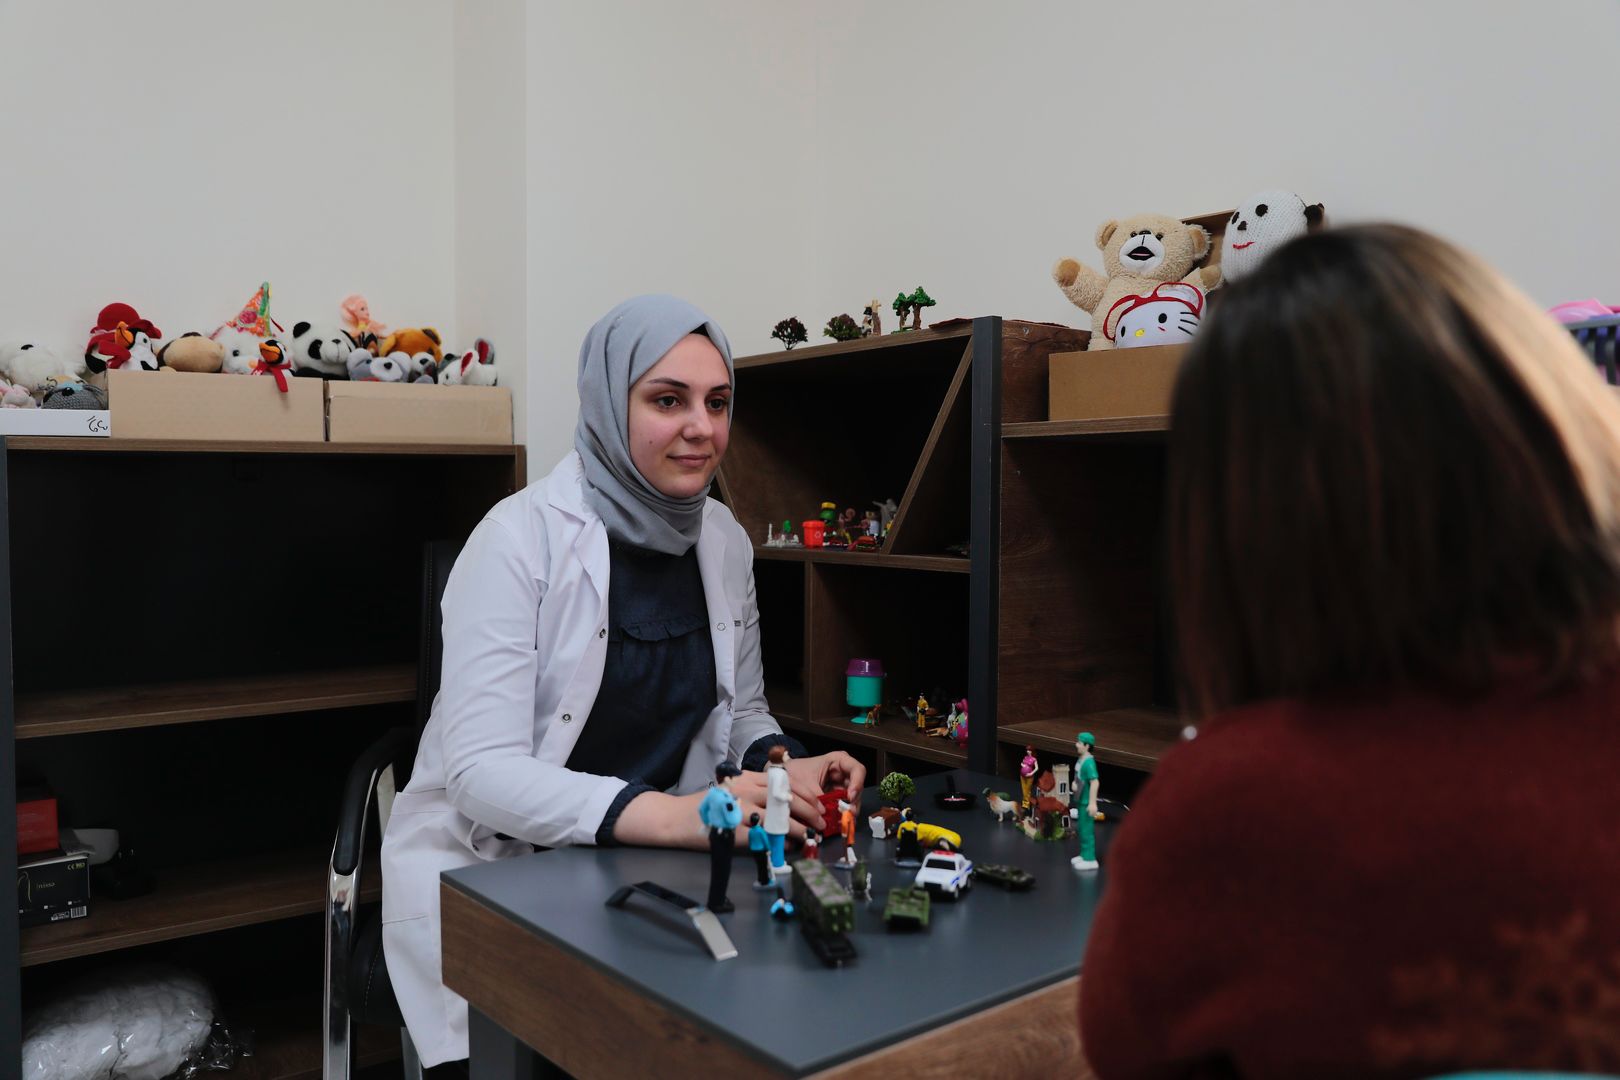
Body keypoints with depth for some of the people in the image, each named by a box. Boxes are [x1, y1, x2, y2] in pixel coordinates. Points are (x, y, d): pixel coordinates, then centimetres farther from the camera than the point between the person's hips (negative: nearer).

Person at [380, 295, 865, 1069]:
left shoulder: (726, 540, 1)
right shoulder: (523, 537, -17)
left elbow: (742, 710, 13)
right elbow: (483, 771, -23)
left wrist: (782, 768, -10)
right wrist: (669, 814, -36)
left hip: (650, 863, 5)